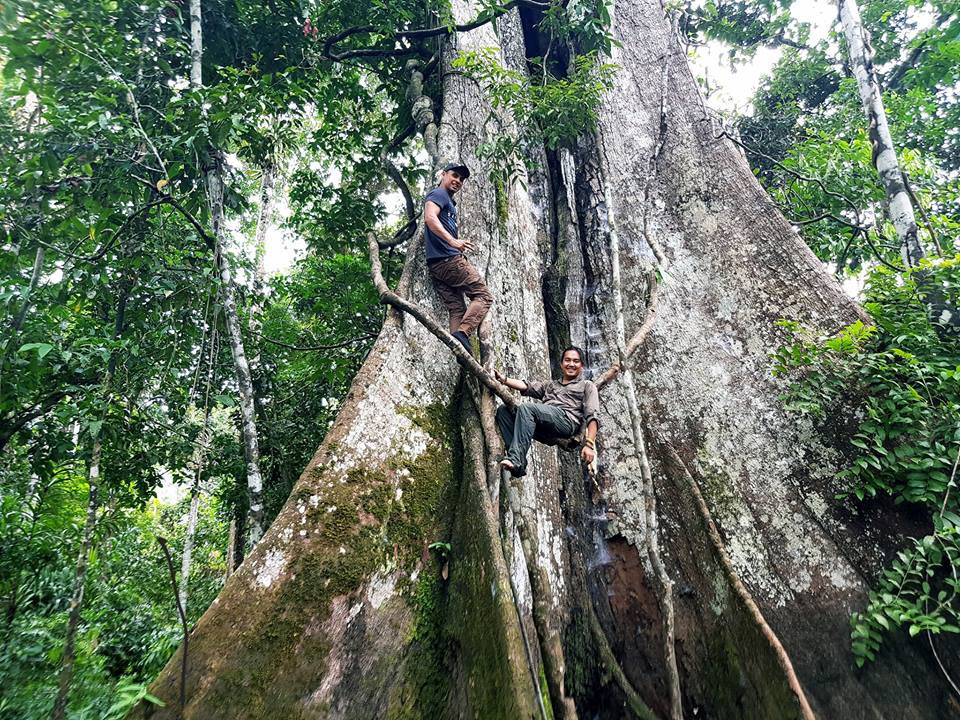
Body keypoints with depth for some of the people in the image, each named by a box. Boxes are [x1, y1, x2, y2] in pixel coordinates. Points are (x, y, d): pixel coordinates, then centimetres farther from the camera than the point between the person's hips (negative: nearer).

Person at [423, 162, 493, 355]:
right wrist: (453, 241, -30)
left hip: (435, 265, 9)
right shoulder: (438, 194, 1)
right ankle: (462, 334, -23)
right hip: (448, 259, -9)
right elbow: (430, 218, -19)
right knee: (483, 296, -7)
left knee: (457, 309, 1)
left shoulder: (448, 201, 31)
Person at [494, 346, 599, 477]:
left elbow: (592, 417, 5)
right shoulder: (550, 385, 37)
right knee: (504, 410, -13)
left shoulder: (587, 386, 21)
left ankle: (516, 460, -38)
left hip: (566, 419, -6)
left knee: (526, 407, -29)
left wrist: (589, 445, -11)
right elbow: (526, 386, 19)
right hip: (544, 430, 6)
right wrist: (504, 379, 1)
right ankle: (518, 466, -25)